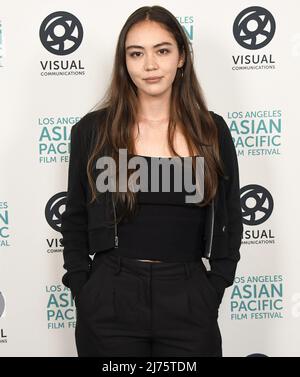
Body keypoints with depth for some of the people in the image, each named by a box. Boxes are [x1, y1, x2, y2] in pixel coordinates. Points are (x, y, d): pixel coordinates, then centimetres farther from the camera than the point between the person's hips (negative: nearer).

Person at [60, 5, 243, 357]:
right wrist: (83, 295, -1)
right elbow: (75, 221, 5)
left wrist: (213, 291, 1)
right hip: (110, 302, -1)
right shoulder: (92, 130, -1)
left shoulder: (212, 131, 2)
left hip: (188, 302, 1)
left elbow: (230, 222, 7)